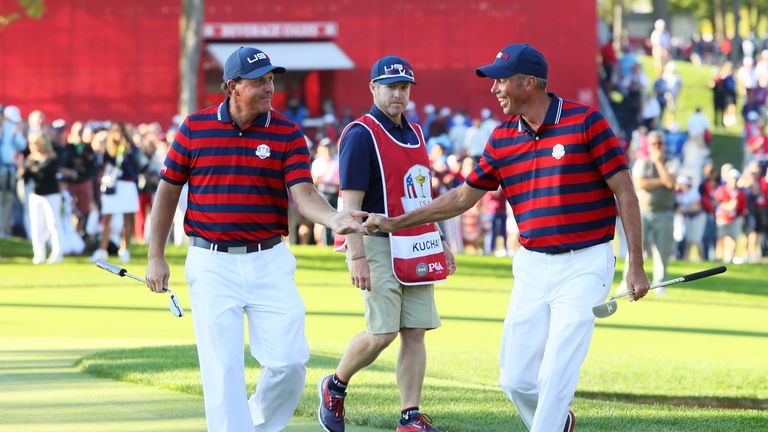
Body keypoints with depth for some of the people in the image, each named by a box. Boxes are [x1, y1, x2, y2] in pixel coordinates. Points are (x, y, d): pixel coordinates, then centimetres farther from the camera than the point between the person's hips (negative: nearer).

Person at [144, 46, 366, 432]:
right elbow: (168, 189, 8)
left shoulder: (287, 133, 1)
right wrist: (156, 257, 5)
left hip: (269, 262, 1)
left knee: (289, 360, -3)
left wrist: (333, 219, -31)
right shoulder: (195, 127, 1)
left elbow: (303, 192, -9)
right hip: (212, 265, -1)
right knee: (223, 369, -4)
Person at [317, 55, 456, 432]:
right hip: (380, 246, -7)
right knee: (383, 332, -11)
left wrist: (439, 243, 21)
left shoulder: (414, 132, 16)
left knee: (415, 331, 3)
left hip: (418, 250, 7)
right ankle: (334, 387, 12)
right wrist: (356, 257, -21)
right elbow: (350, 202, -14)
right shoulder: (361, 135, -9)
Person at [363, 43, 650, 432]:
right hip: (532, 266, 6)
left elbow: (624, 191, -7)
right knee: (516, 380, 5)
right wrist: (395, 223, 15)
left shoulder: (585, 122, -9)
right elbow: (463, 197, 17)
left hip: (583, 266, -6)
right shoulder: (502, 139, 7)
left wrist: (636, 266, -10)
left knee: (555, 377, -11)